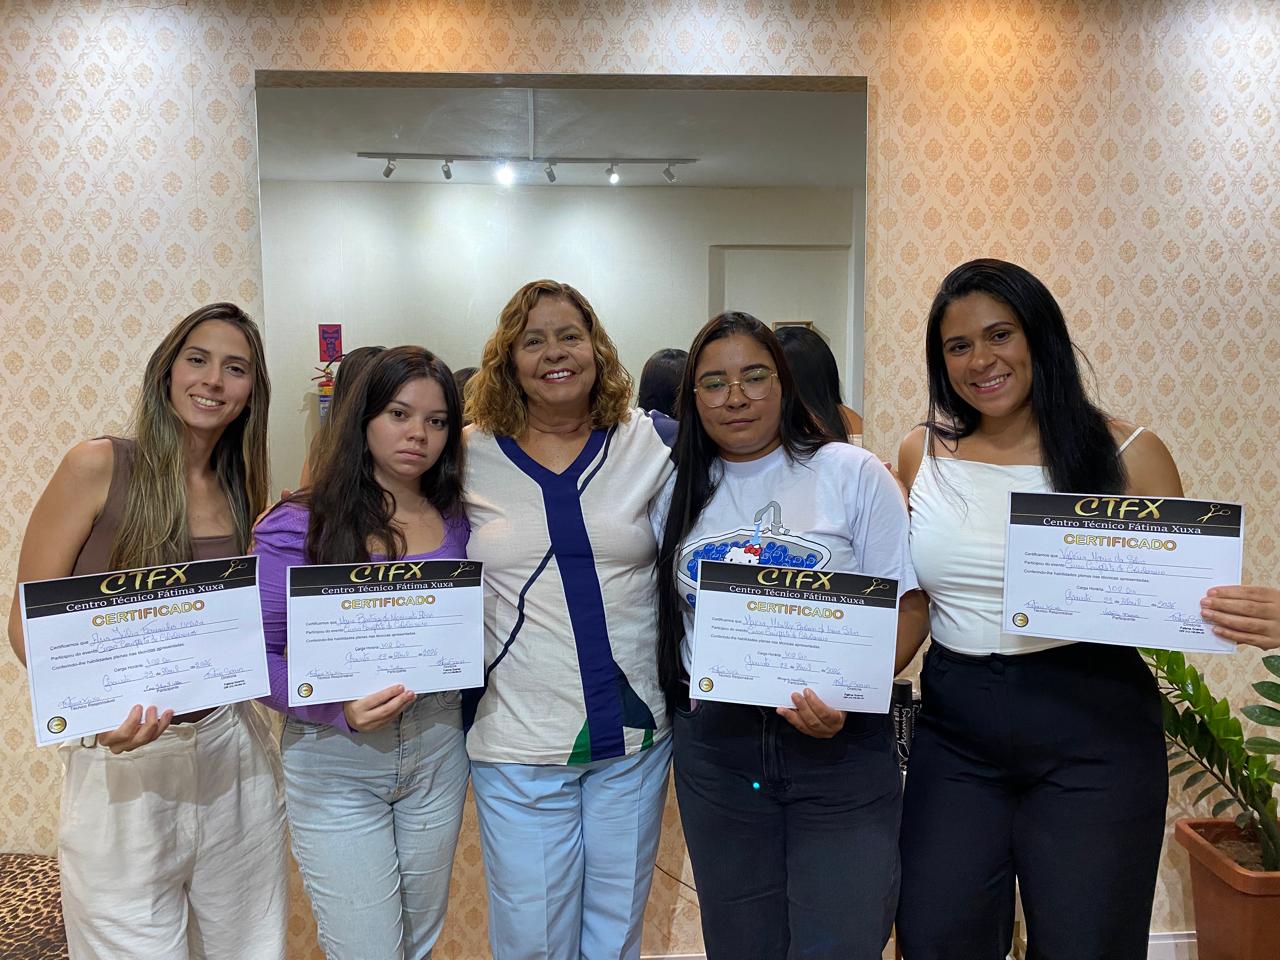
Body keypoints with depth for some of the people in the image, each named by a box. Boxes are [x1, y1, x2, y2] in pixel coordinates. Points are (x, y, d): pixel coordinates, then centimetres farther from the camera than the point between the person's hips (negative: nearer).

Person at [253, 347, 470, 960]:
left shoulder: (456, 524, 2)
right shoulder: (300, 526, -10)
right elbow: (258, 656, -11)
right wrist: (340, 708, -24)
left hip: (438, 753, 4)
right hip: (335, 762, -4)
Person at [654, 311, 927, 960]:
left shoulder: (852, 473, -3)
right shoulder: (682, 491, 7)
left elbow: (907, 603, -5)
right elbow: (666, 611, 14)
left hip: (838, 744, -3)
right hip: (713, 745, 3)